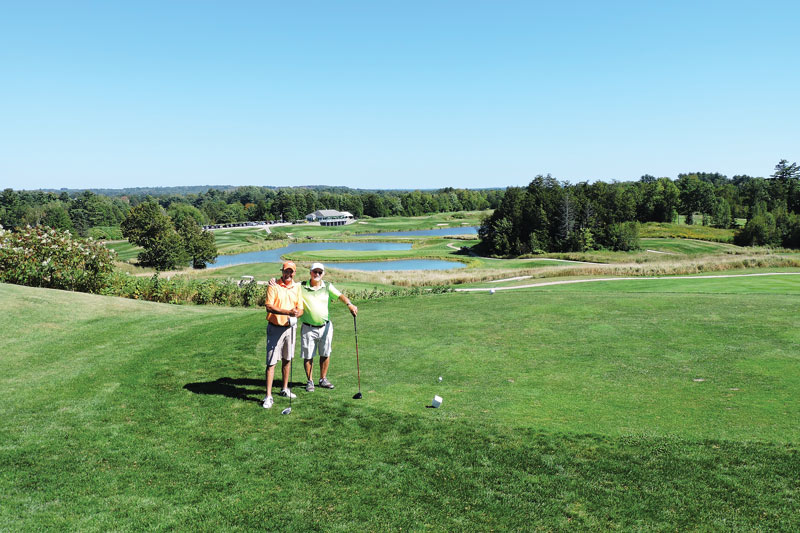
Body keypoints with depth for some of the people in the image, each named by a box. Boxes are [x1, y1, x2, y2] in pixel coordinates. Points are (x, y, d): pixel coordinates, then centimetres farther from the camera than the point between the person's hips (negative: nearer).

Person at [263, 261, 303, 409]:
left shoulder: (297, 287, 7)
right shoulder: (273, 286, -7)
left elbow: (300, 309, 6)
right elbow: (269, 307, -17)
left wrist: (297, 313, -19)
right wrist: (288, 312, -29)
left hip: (290, 327, 5)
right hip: (275, 328, -5)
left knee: (287, 360, 15)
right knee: (271, 362, -5)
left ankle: (285, 389, 30)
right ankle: (268, 396, -3)